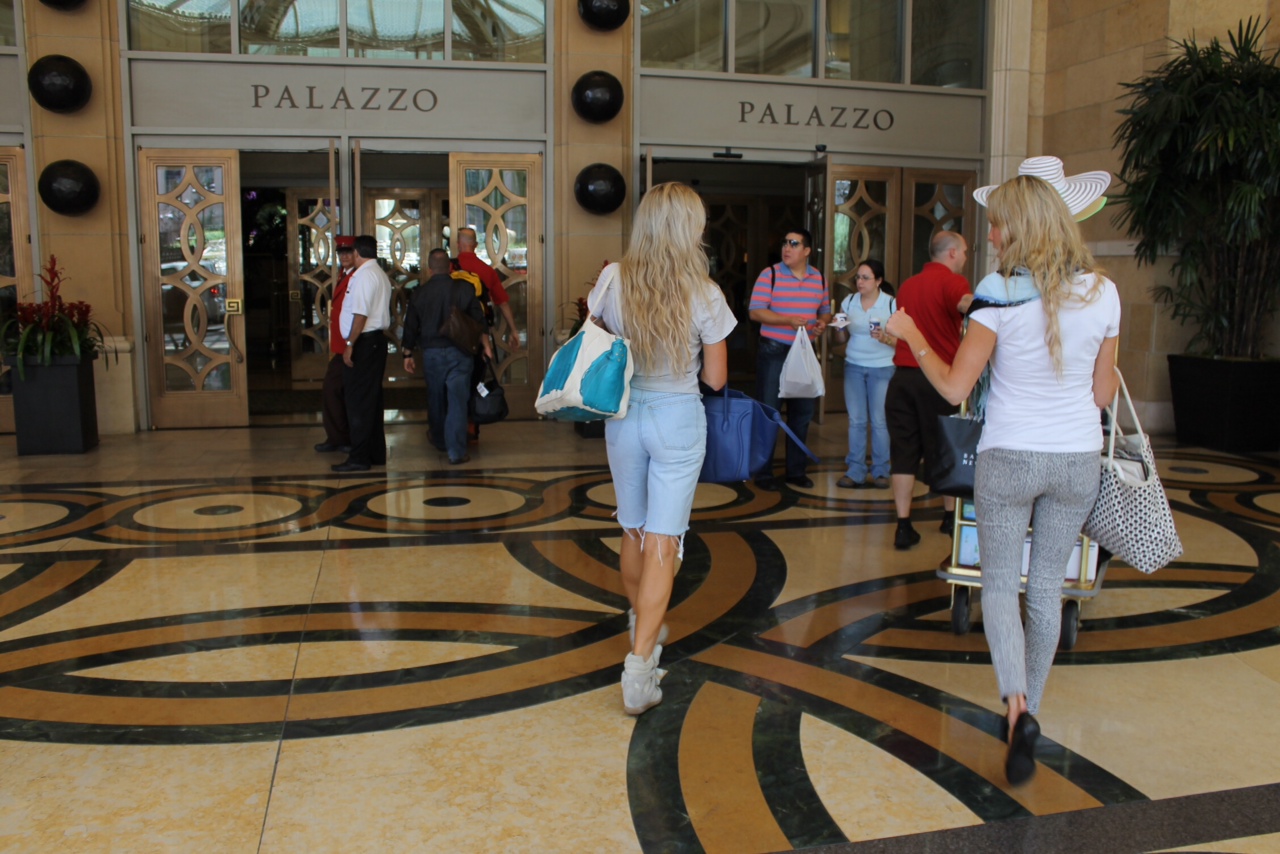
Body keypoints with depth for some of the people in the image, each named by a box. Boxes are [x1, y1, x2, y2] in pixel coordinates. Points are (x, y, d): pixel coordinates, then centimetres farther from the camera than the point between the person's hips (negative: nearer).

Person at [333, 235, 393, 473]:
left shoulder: (363, 276, -14)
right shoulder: (381, 275, 17)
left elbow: (361, 314, -21)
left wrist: (350, 344, -20)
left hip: (363, 342, -10)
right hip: (378, 339, 10)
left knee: (357, 402, -6)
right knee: (373, 400, 13)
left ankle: (359, 458, -4)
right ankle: (376, 454, 18)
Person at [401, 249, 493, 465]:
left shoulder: (419, 293, -1)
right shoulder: (464, 289, -6)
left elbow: (410, 327, 5)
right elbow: (478, 320, -2)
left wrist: (408, 354, 16)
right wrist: (486, 345, 10)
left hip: (431, 352, 2)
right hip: (459, 352, -2)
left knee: (436, 399, 18)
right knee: (457, 401, -2)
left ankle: (439, 439, 37)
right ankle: (456, 452, -5)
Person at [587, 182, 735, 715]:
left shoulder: (613, 281, -6)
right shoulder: (704, 295, -13)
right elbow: (716, 378, -6)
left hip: (624, 415, 3)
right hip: (678, 418, -3)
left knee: (633, 530, 20)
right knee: (662, 542, 0)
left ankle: (643, 627, 41)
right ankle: (639, 669, -6)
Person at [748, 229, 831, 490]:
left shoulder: (819, 278, 8)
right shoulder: (769, 274, -6)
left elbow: (825, 310, 18)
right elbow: (755, 311, -13)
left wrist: (822, 323, -5)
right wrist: (790, 321, -22)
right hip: (773, 351, -5)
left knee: (802, 413, 11)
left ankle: (796, 470, 24)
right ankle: (763, 472, 10)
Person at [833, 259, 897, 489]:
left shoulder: (891, 304, -3)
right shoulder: (849, 301, 7)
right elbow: (841, 338, 11)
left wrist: (884, 338, -22)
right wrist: (839, 328, -10)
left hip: (882, 368, -3)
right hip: (854, 365, 3)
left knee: (879, 421, -2)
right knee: (856, 420, 4)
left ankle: (880, 471, 10)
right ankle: (855, 471, 10)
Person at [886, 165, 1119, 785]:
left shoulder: (1000, 293, -15)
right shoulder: (1103, 292, -3)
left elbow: (955, 387, -12)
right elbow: (1103, 393, 3)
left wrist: (911, 335, 0)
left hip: (1009, 458, -4)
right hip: (1078, 460, 4)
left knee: (999, 584, 10)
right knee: (1047, 587, 17)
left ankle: (1017, 706, -9)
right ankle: (1028, 707, 30)